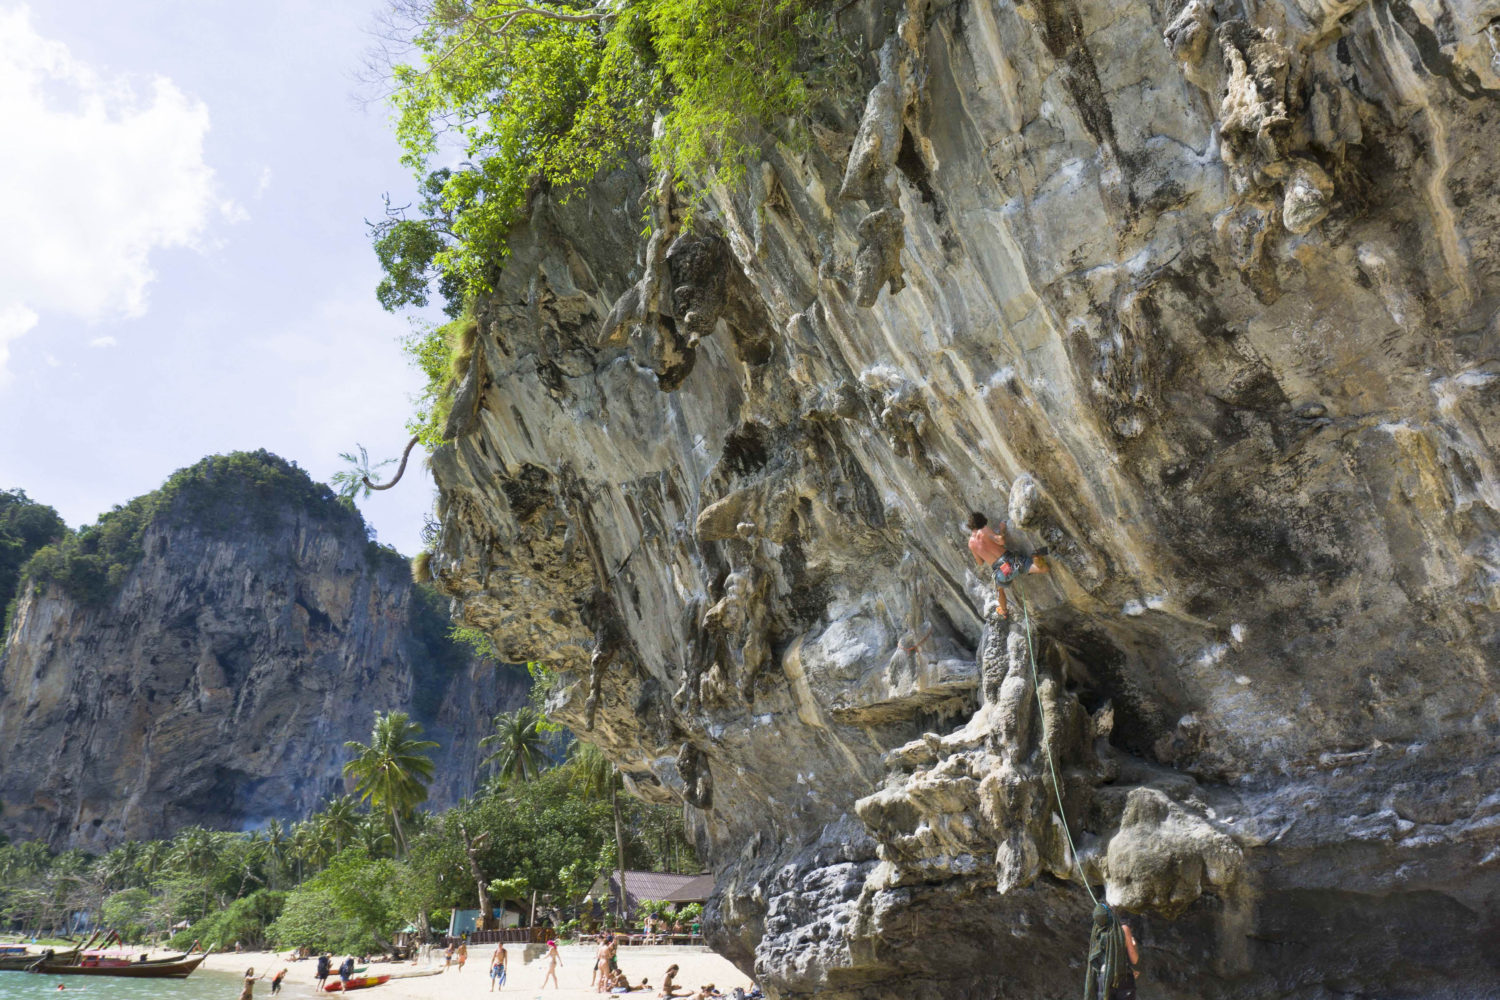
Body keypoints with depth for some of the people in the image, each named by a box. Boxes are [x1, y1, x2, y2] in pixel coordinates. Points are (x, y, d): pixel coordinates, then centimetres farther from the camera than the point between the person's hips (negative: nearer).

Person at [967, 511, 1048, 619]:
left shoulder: (971, 543, 10)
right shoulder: (985, 530, 0)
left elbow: (980, 562, 22)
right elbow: (1001, 541, -16)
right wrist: (1002, 529, 3)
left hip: (1000, 572, 3)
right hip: (1010, 560, -3)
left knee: (999, 588, 38)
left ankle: (1004, 612, 56)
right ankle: (1036, 558, -41)